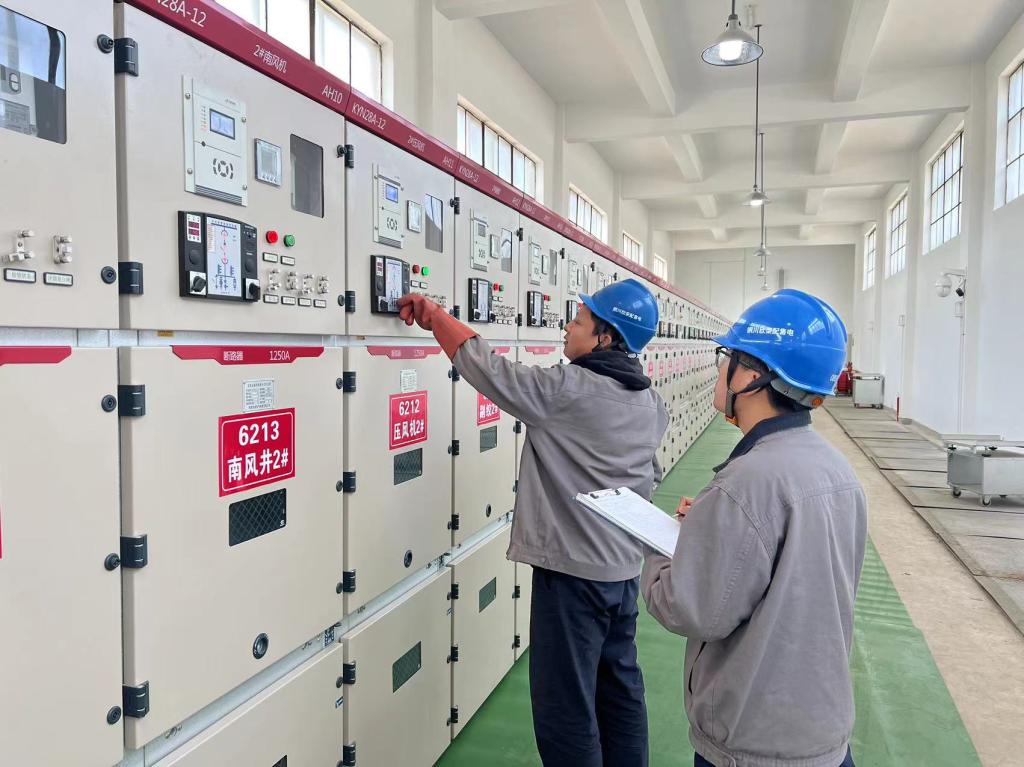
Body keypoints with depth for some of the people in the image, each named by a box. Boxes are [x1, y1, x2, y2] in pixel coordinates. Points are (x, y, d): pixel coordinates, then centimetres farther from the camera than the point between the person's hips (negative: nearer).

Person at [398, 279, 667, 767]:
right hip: (625, 568, 9)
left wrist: (436, 317, -5)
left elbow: (488, 370, -17)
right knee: (620, 689, 22)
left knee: (566, 708, 5)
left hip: (572, 571, -8)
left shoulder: (566, 389, -20)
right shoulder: (650, 401, 5)